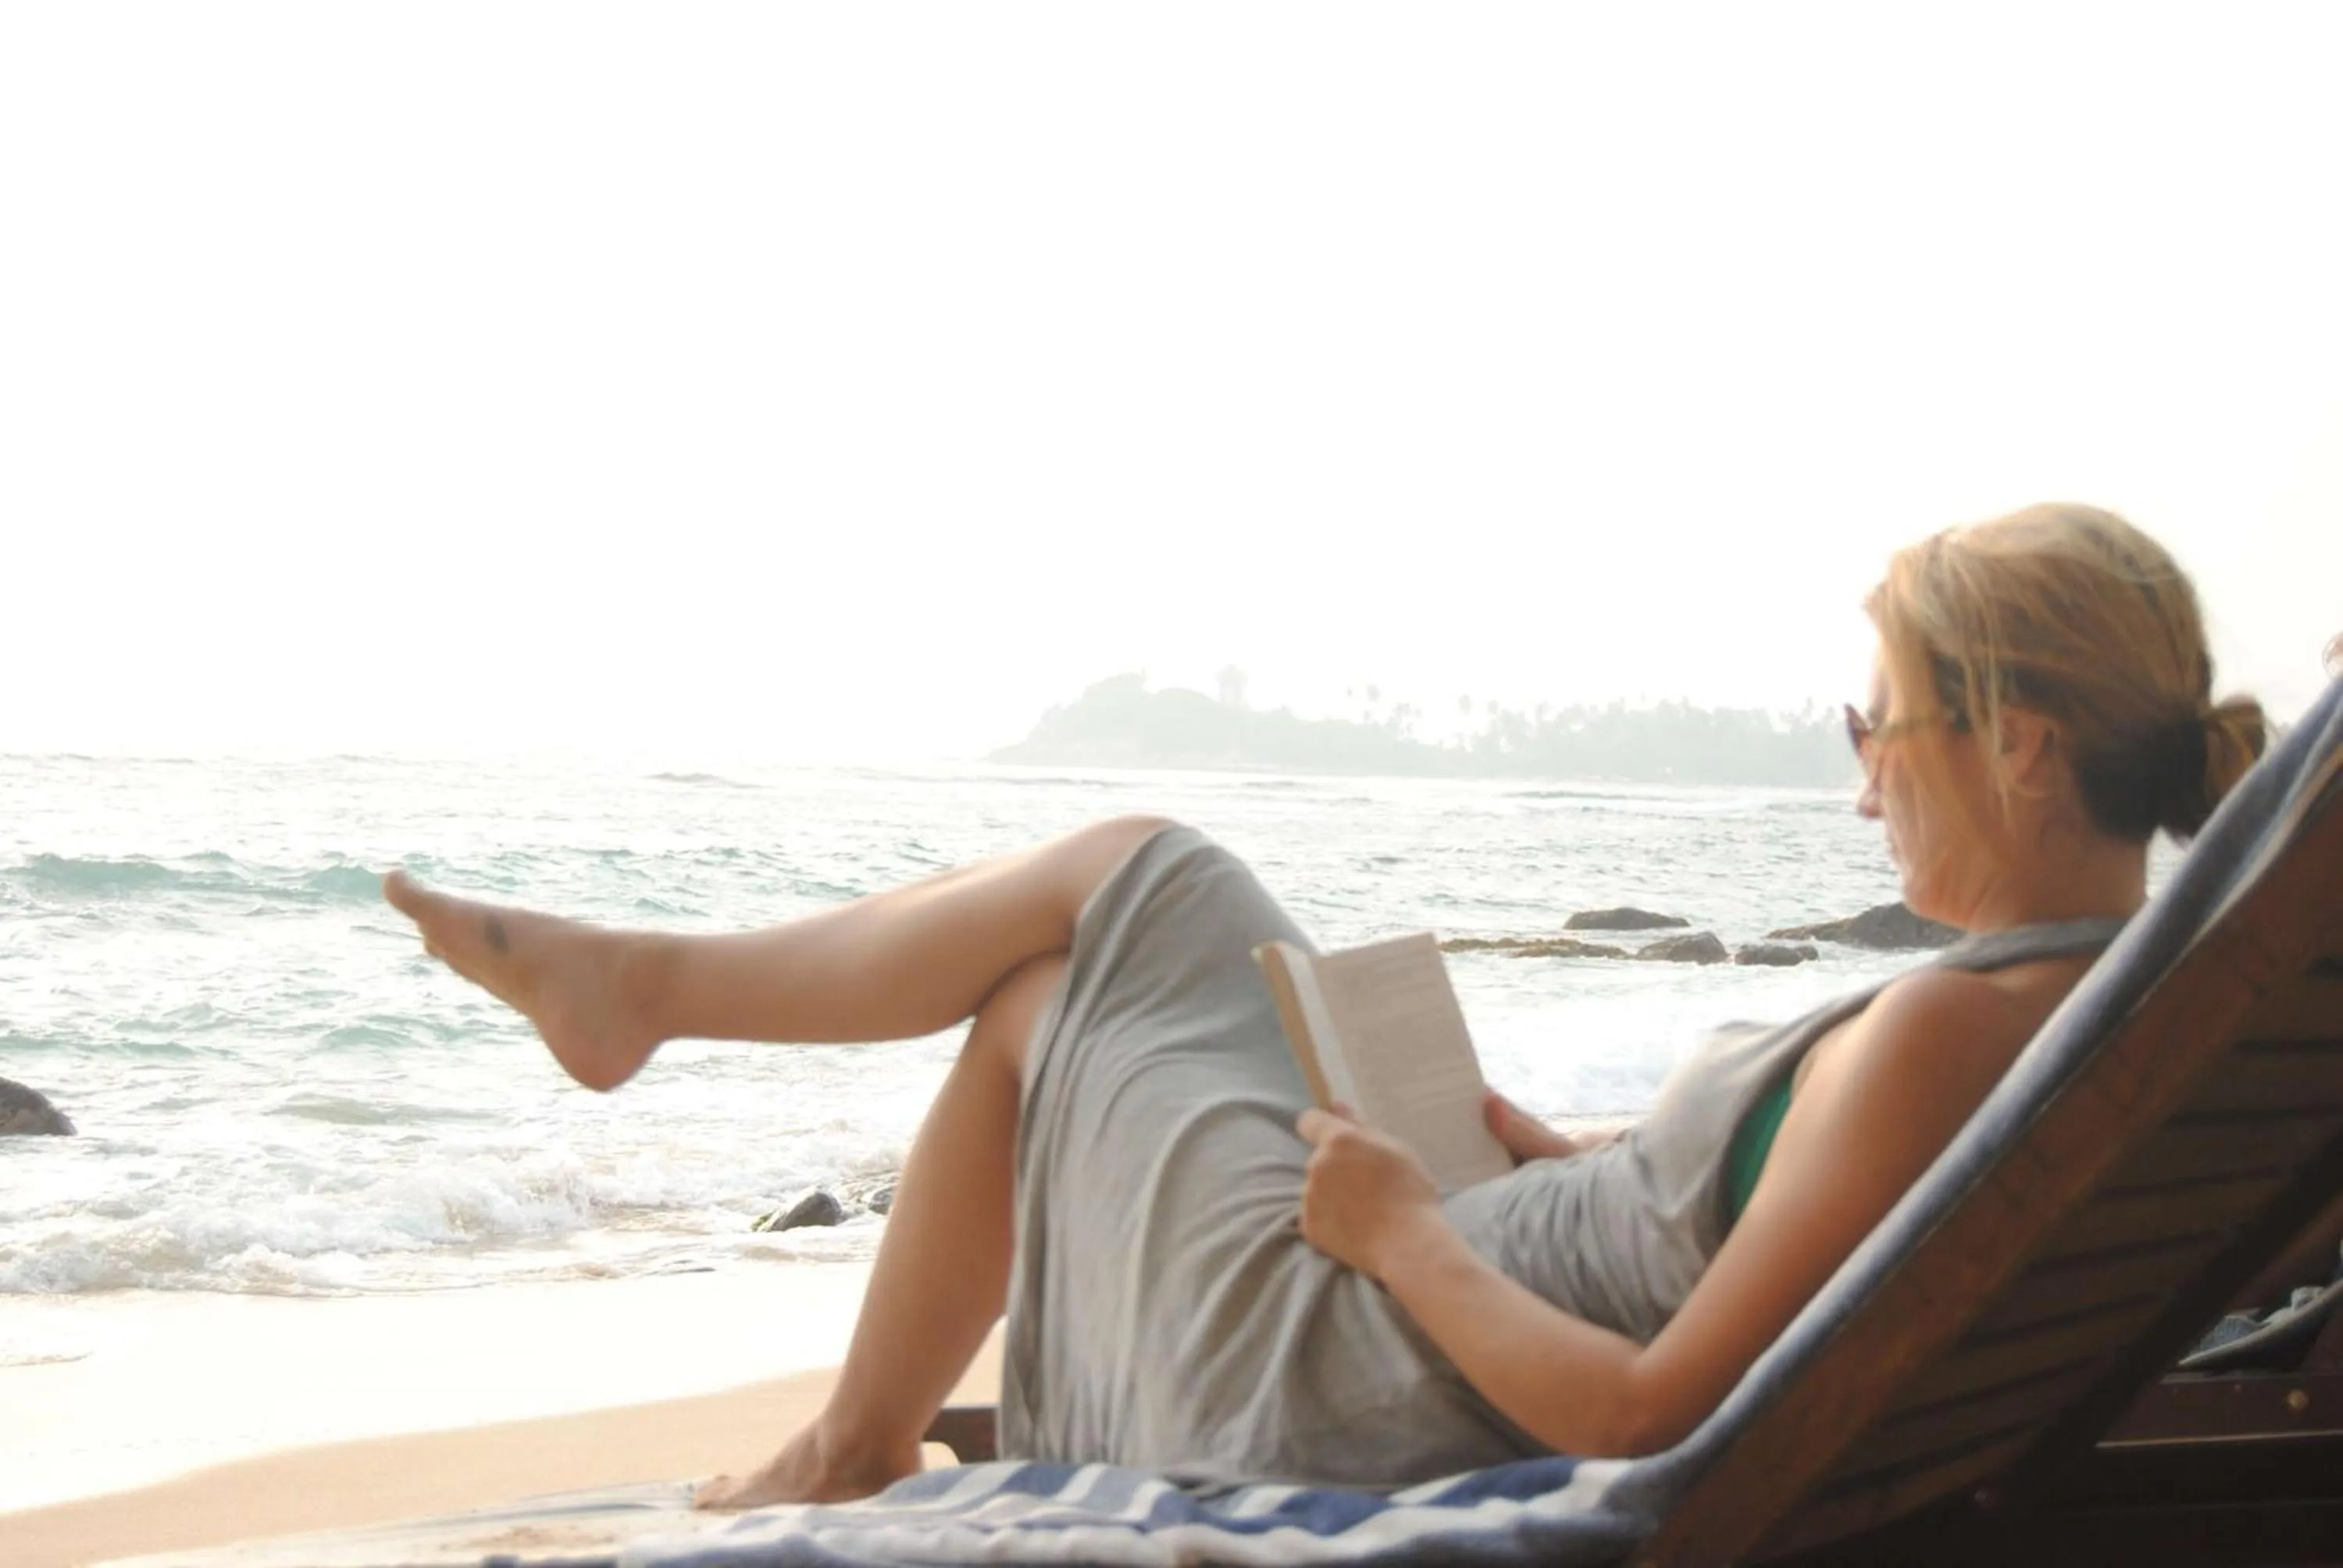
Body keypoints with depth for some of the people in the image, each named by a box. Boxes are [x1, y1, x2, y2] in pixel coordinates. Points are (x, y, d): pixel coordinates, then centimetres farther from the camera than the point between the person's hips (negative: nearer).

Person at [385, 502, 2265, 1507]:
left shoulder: (1942, 1033, -30)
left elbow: (1652, 1419, -31)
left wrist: (1405, 1230, -17)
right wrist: (1520, 1149, 7)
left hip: (1361, 1397, -9)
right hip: (1459, 1311, 9)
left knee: (1045, 991, 11)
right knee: (1124, 883, 15)